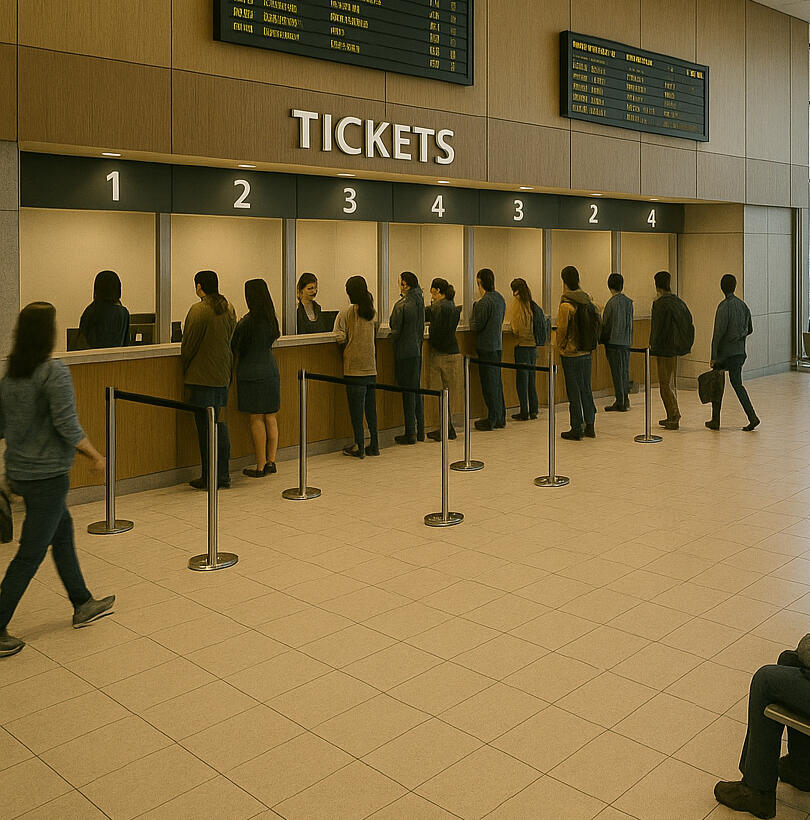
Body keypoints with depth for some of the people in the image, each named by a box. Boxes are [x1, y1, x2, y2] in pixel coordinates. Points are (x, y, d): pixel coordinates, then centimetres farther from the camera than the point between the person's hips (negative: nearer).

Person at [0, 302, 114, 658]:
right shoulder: (55, 372, -19)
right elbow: (68, 427, -22)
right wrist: (95, 455, -8)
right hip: (47, 476, -8)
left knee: (63, 532, 21)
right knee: (30, 554, 1)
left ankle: (83, 605, 35)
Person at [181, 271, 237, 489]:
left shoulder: (198, 310, -14)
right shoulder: (228, 308, 7)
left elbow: (188, 345, -10)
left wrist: (185, 370, 3)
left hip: (201, 377, -7)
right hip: (222, 375, 7)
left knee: (205, 426, -1)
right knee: (218, 423, 14)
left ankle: (208, 477, 4)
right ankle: (223, 474, 18)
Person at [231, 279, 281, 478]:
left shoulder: (248, 321, -15)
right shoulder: (271, 319, 4)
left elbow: (237, 348, -8)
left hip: (251, 372, -6)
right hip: (271, 370, 6)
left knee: (257, 419, -1)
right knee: (271, 417, 11)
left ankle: (260, 467, 4)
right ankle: (271, 462, 16)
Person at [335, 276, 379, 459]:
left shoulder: (346, 313, -8)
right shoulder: (372, 312, 6)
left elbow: (340, 337, -9)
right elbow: (374, 332, 11)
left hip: (354, 366, -5)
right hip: (371, 366, 5)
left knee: (356, 407, 0)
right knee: (371, 405, 10)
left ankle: (359, 446, 3)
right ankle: (373, 445, 15)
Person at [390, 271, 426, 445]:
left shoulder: (402, 305, -15)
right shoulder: (419, 301, 7)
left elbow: (396, 331, -13)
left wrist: (392, 342, 5)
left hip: (405, 352, -7)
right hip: (417, 350, 7)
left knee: (408, 391, -3)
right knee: (416, 389, 13)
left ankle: (410, 433, 1)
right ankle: (420, 430, 18)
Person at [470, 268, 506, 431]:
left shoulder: (484, 302, -18)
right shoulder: (500, 298, 9)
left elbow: (476, 327, -16)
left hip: (486, 347, -9)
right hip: (498, 345, 9)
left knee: (489, 382, -2)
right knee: (497, 381, 14)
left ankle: (493, 419, 3)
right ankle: (500, 417, 21)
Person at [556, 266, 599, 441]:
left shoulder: (566, 304, -17)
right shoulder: (587, 300, 5)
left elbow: (562, 330, -13)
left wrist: (560, 348, 2)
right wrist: (588, 345, 15)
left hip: (571, 353, -7)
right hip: (587, 352, 7)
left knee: (574, 392, 0)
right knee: (586, 389, 15)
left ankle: (576, 429, 5)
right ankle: (589, 426, 21)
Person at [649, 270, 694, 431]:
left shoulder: (661, 304, -17)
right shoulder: (678, 302, 9)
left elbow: (658, 327, -17)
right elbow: (689, 320, 14)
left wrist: (653, 345, -7)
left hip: (665, 349, -9)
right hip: (675, 348, 9)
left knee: (666, 384, -3)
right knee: (672, 383, 16)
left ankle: (674, 418, -2)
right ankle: (672, 417, 24)